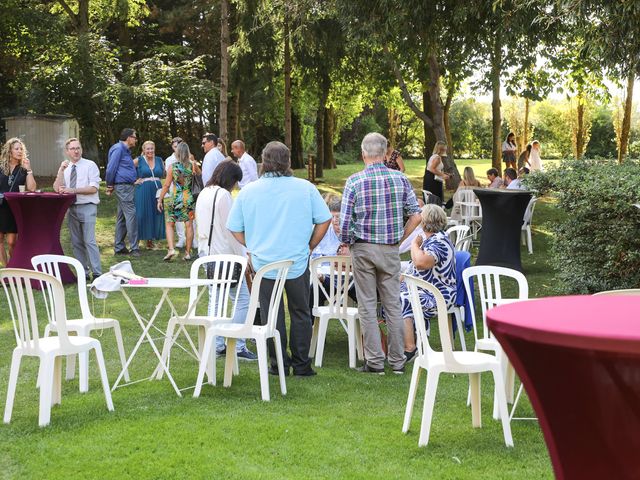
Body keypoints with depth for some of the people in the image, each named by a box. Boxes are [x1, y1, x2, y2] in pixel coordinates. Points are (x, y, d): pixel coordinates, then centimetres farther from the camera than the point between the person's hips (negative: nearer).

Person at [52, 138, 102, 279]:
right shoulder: (65, 168, 12)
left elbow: (93, 188, -12)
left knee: (89, 241, -13)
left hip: (87, 207, -6)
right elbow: (57, 188, 1)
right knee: (76, 243, 8)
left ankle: (97, 273, -12)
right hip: (71, 208, 6)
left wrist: (73, 190, -17)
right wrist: (61, 170, -10)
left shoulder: (90, 165, -2)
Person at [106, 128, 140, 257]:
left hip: (128, 187, 10)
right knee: (131, 215, -12)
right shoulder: (118, 149, -11)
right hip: (123, 187, -10)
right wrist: (110, 186, -5)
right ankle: (133, 248, -11)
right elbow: (111, 169, -14)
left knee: (122, 217, 11)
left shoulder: (126, 150, 20)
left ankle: (119, 247, 15)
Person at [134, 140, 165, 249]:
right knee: (142, 215, -6)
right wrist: (134, 181, -6)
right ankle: (137, 240, 1)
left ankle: (150, 240, 14)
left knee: (155, 215, 5)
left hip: (156, 191, 4)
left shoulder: (159, 160, 11)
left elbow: (164, 174, 21)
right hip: (143, 191, -4)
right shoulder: (139, 160, -1)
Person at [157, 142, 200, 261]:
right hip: (189, 198, 2)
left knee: (169, 224, 9)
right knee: (189, 225, 6)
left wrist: (160, 200, 4)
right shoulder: (193, 165, -2)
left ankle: (171, 249, -7)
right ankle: (188, 252, 8)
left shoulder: (172, 167, -6)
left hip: (176, 198, -1)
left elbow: (166, 185, -4)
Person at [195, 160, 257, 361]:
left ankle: (217, 345, 14)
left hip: (207, 254, 10)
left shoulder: (203, 194, 13)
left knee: (215, 298, 13)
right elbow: (230, 229, -16)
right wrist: (243, 256, -10)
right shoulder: (223, 195, -15)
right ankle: (238, 345, -6)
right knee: (243, 299, -5)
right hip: (224, 254, -9)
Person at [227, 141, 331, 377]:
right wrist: (309, 246, 8)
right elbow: (324, 220, -2)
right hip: (298, 263, 0)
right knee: (300, 314, 11)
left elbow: (234, 228, 3)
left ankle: (279, 365, 13)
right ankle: (301, 365, 14)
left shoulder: (248, 191, -1)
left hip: (263, 263, 1)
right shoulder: (305, 188, -4)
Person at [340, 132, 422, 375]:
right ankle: (397, 361, 13)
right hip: (391, 250, 2)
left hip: (363, 248, -2)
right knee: (393, 304, 9)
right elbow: (416, 215, -1)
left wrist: (347, 242, 8)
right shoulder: (400, 179, -1)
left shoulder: (354, 181, -8)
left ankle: (375, 361, 5)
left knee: (367, 305, 4)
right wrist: (400, 238, 11)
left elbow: (344, 221, -10)